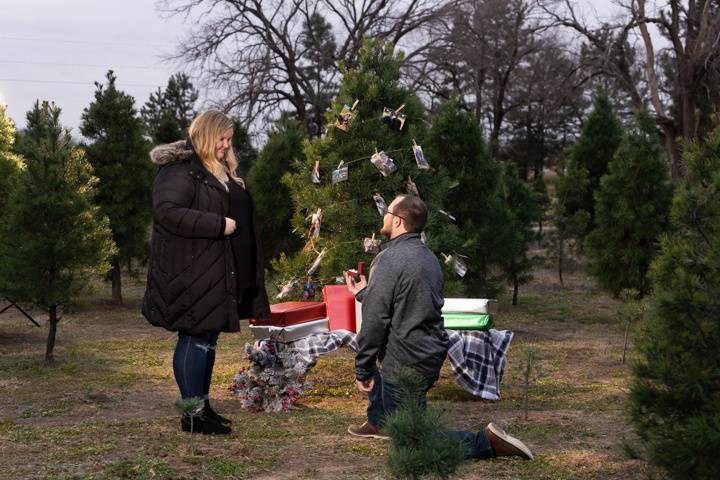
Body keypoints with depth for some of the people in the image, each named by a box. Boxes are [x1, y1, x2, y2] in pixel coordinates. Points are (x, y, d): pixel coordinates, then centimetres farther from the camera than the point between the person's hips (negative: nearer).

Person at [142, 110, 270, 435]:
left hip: (217, 271, 9)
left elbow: (239, 216, 28)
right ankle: (194, 414, 1)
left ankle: (203, 405, 21)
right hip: (189, 271, -9)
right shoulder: (179, 169, -12)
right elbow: (167, 211, -25)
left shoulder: (224, 172, 19)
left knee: (209, 337, 13)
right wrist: (219, 225, -23)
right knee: (195, 337, -6)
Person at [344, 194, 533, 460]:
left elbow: (375, 319, -20)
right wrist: (363, 293, 30)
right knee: (377, 358, 34)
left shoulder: (389, 259, -18)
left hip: (406, 365, -9)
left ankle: (486, 442, -12)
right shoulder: (428, 256, 10)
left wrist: (361, 370, -12)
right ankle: (377, 422, 39)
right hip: (433, 351, 9)